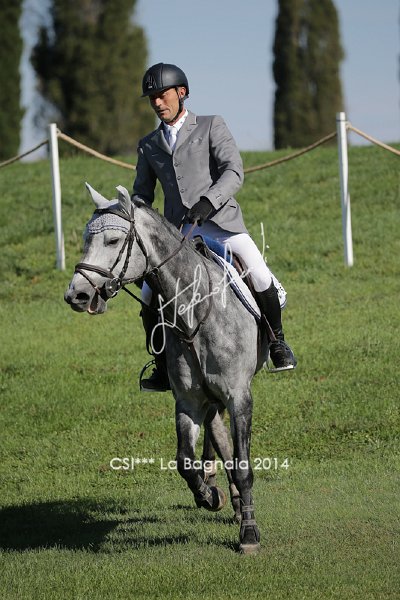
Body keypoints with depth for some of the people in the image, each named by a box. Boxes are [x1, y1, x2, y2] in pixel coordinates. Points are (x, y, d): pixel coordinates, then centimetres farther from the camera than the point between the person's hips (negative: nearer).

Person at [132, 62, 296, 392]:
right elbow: (142, 195, 23)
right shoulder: (148, 145, 19)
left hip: (221, 221, -4)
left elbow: (234, 172, -7)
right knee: (149, 295, -11)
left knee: (261, 277, -24)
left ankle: (277, 342, -1)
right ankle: (164, 368, 3)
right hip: (177, 231, 4)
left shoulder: (212, 127, 6)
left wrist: (208, 202, -24)